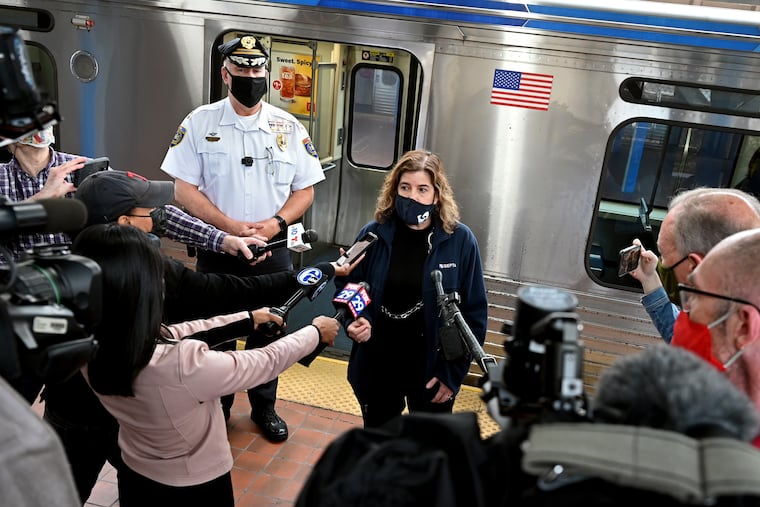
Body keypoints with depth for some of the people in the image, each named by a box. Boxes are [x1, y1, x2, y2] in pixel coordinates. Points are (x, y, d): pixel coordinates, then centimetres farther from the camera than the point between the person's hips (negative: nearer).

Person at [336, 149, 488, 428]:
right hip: (377, 365, 2)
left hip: (432, 367, -1)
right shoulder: (374, 234, -8)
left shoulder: (460, 240, -13)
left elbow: (474, 312, -8)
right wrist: (354, 320, -15)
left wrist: (453, 372, -10)